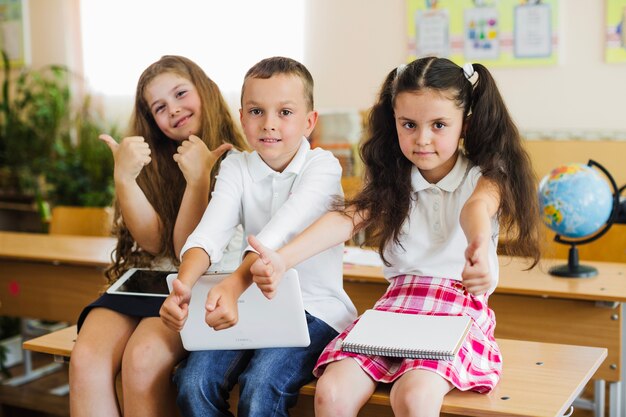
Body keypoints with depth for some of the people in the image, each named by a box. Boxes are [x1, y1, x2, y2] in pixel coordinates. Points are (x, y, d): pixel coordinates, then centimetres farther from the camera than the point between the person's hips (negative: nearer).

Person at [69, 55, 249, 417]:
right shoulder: (152, 161, 11)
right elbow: (153, 241, -2)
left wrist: (198, 178, -18)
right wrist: (124, 177, -15)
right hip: (141, 279, 4)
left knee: (142, 359, -33)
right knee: (86, 360, -26)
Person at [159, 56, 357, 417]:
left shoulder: (322, 166, -9)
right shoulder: (237, 168, 3)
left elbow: (281, 231, -28)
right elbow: (210, 231, -15)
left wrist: (234, 285, -44)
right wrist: (183, 285, -35)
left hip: (315, 309, -4)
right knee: (193, 381, -18)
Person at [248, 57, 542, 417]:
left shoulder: (483, 178, 1)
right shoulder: (393, 183, 10)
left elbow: (476, 208, -24)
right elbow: (347, 219, -8)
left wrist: (479, 247, -50)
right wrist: (282, 260, -27)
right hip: (396, 307, 3)